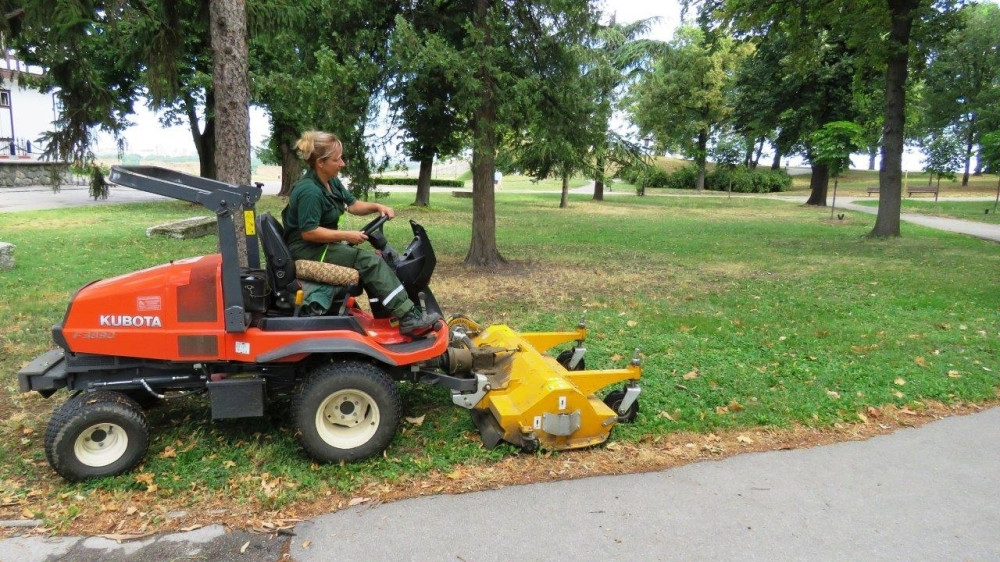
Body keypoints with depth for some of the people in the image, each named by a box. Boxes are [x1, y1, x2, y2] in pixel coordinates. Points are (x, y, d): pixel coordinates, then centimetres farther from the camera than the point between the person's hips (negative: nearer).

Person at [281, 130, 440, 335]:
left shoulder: (332, 182, 6)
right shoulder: (309, 191, -23)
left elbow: (353, 204, 16)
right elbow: (308, 233, -27)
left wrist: (377, 207, -2)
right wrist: (347, 235, -23)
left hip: (323, 244, 10)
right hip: (307, 250, -10)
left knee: (371, 258, -3)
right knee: (370, 262, -19)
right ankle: (409, 318, -22)